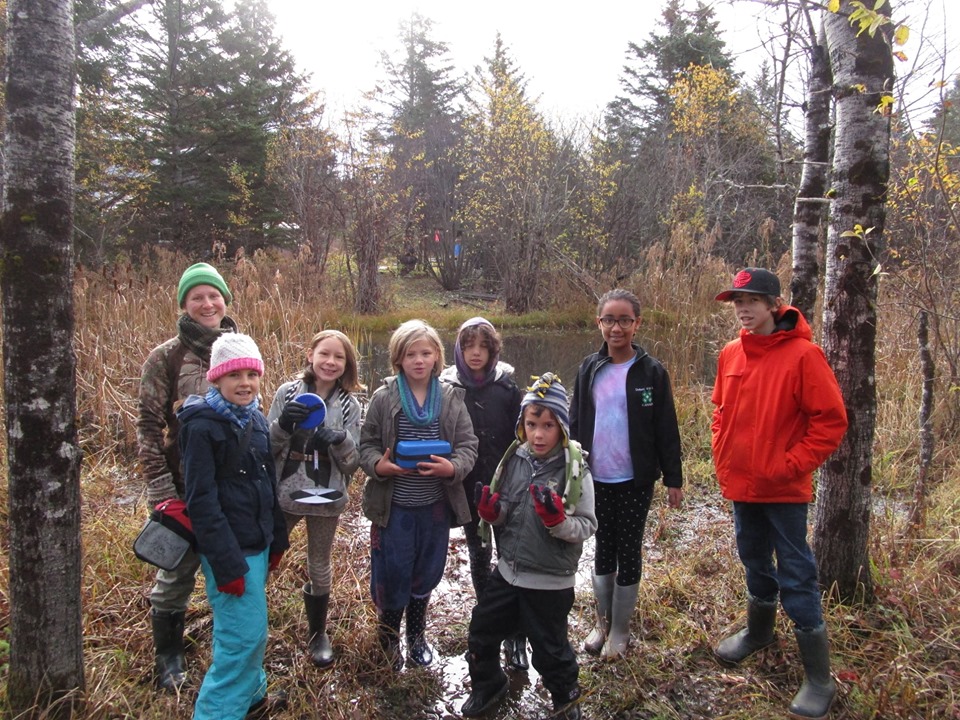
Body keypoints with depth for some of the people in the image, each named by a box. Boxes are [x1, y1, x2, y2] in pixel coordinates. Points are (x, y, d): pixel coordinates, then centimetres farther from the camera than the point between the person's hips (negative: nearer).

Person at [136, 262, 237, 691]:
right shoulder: (166, 357, -8)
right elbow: (148, 426, -8)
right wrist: (160, 489, -13)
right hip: (187, 486, -3)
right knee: (178, 571, 11)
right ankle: (169, 659, 33)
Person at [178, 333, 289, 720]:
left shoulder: (256, 419, 8)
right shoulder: (202, 426, -15)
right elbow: (202, 500, -17)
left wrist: (277, 540, 14)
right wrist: (226, 564, -19)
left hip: (258, 542, 7)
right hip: (231, 549, -7)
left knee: (248, 629, 19)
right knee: (246, 633, -5)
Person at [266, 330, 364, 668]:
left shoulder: (348, 405, -4)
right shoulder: (288, 393, -5)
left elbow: (353, 463, -6)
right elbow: (266, 448, -4)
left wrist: (340, 441, -27)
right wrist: (283, 425, -23)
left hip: (326, 498, 0)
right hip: (283, 494, 0)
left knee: (319, 567, 15)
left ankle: (318, 633, 35)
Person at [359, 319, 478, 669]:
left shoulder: (451, 398, -2)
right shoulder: (384, 398, -7)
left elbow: (468, 445, -1)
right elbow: (367, 443, -1)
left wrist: (453, 467, -21)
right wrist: (379, 465, -22)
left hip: (436, 505, 2)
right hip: (393, 506, -2)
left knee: (426, 574, 17)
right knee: (391, 574, 7)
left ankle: (416, 634, 43)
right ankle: (388, 633, 36)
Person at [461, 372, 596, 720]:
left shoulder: (575, 469, -16)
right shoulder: (514, 459, -3)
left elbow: (587, 527, -14)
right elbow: (503, 515, 7)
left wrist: (557, 519, -32)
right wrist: (491, 511, -14)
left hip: (550, 581, -4)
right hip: (507, 572, 5)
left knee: (550, 649, 12)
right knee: (482, 633, 18)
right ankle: (487, 685, 47)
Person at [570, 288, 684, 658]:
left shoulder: (652, 371, -7)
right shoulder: (589, 368, 1)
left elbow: (666, 430, -4)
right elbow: (576, 423, 7)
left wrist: (673, 478, -5)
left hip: (635, 481, -3)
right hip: (597, 479, 3)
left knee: (628, 553, 9)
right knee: (603, 551, 15)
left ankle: (620, 630, 25)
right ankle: (601, 622, 31)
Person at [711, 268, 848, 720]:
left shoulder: (802, 354, -15)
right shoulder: (730, 355, 2)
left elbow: (831, 421, -14)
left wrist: (790, 465, -16)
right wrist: (723, 456, 6)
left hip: (784, 490, -6)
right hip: (741, 484, 6)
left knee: (796, 578, 0)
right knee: (755, 562, 23)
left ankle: (818, 680, 14)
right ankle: (758, 632, 45)